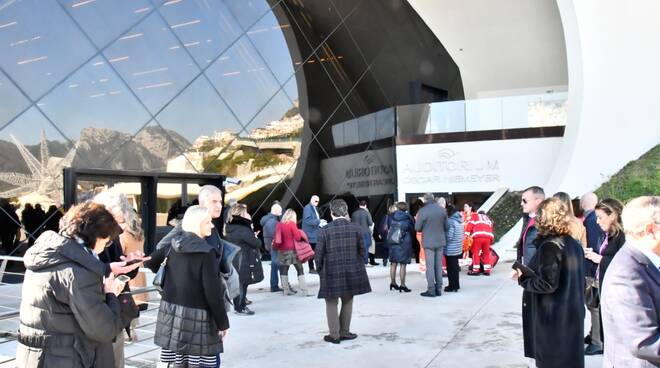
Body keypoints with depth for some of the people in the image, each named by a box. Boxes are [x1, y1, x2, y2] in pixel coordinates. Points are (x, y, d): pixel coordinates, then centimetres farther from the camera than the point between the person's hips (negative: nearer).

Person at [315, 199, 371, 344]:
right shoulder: (356, 228, -2)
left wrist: (320, 270, 8)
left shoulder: (325, 231, -9)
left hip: (331, 272, -2)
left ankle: (334, 334, 14)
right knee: (347, 301, 17)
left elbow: (319, 254, -6)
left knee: (331, 303, 11)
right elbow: (362, 251, 4)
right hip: (352, 271, 2)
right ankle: (344, 332, 23)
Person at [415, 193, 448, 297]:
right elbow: (446, 226, 5)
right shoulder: (442, 210, 0)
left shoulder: (422, 211, -14)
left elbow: (417, 228, -7)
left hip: (428, 242, -4)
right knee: (439, 265, 12)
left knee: (430, 266, 1)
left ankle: (431, 290, 2)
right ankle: (439, 289, 17)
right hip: (441, 241, 4)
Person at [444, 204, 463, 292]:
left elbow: (449, 236, -22)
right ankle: (456, 285, 27)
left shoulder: (450, 221, -19)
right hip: (458, 248, 9)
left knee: (451, 268, 1)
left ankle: (452, 286, 7)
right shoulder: (459, 220, 8)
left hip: (450, 249, -9)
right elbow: (461, 234, 14)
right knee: (455, 267, 17)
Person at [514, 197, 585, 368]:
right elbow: (573, 279, 15)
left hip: (553, 319, -8)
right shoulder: (574, 244, 7)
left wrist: (523, 279, -7)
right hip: (572, 314, 8)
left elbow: (547, 284, -21)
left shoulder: (549, 245, -18)